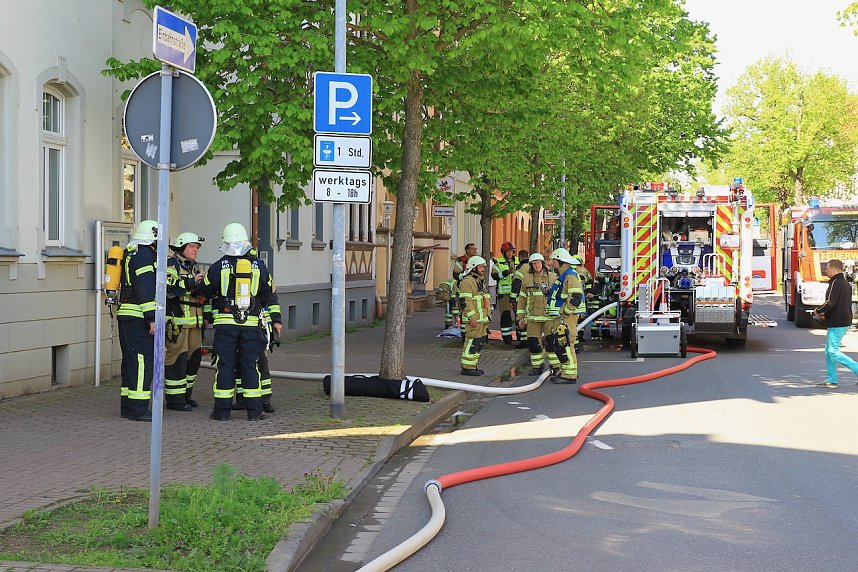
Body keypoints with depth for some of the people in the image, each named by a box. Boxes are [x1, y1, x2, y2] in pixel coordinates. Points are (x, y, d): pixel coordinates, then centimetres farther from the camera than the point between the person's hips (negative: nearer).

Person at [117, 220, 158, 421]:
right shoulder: (144, 255, -12)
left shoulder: (131, 254, 20)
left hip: (127, 316, 10)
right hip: (139, 318, -10)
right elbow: (145, 289, -19)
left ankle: (127, 407, 18)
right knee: (143, 361, -9)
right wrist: (152, 318, -20)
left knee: (131, 360, 13)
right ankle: (138, 409, -10)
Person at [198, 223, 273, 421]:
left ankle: (222, 410, 6)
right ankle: (254, 410, 7)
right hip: (251, 323, 2)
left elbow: (205, 290, 7)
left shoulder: (218, 267, -4)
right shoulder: (258, 265, 3)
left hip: (225, 322, -1)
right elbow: (267, 294, 11)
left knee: (225, 365, 4)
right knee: (250, 365, 7)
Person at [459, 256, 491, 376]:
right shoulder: (467, 282, -13)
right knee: (472, 343, -9)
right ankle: (467, 368, -6)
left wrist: (488, 316, 25)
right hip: (473, 320, -10)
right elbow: (465, 302, -19)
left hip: (482, 320, 10)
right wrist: (472, 318, -22)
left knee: (480, 343, 12)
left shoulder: (480, 281, 20)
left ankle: (473, 366, 19)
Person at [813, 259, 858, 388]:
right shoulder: (845, 283, 16)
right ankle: (831, 380, 15)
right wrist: (824, 313, 17)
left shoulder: (836, 283, -16)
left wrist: (818, 311, -6)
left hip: (837, 323, -10)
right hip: (844, 321, 10)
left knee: (833, 352, -8)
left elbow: (830, 303, -23)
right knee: (829, 351, 14)